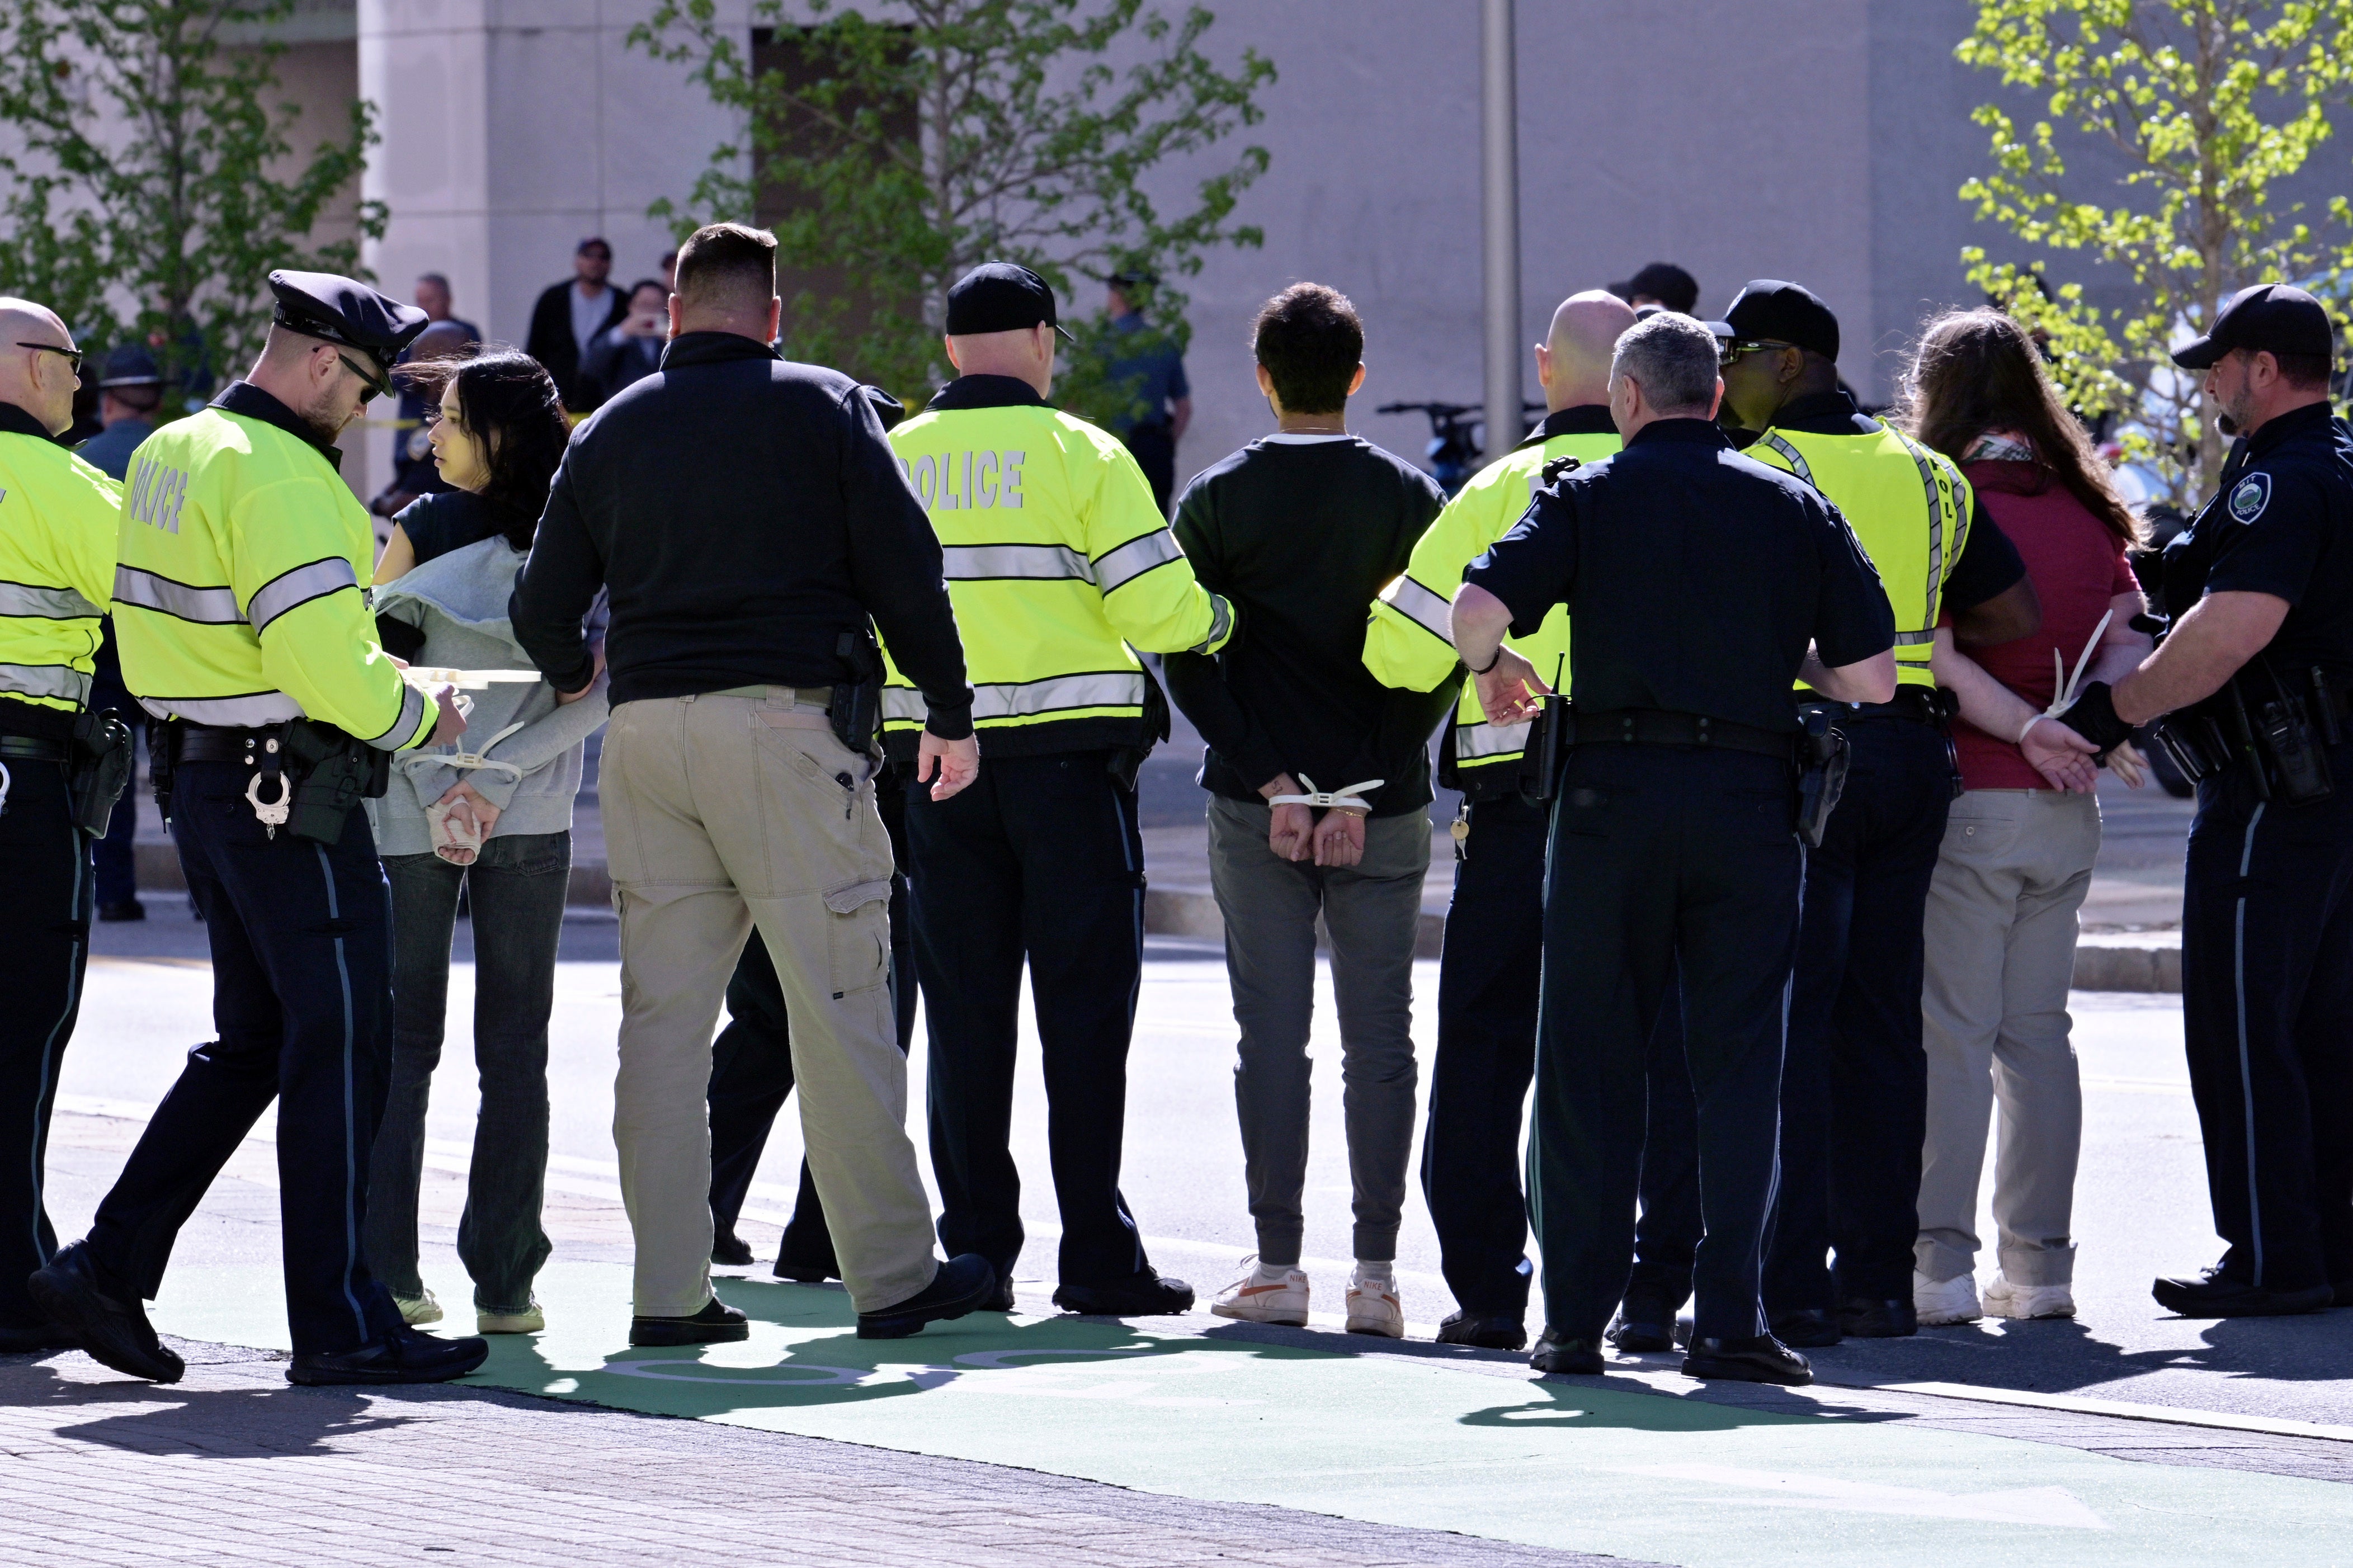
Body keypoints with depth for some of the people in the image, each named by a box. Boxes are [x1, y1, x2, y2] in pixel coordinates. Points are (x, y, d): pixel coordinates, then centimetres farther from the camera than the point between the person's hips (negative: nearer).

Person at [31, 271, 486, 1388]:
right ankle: (339, 1323, -2)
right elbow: (329, 659, -24)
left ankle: (110, 1265, 12)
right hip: (290, 792, -10)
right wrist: (419, 716, -6)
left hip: (201, 778, 10)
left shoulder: (171, 453, 12)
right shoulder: (280, 476, -18)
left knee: (254, 1039, 16)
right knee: (339, 1041, -4)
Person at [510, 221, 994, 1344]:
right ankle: (893, 1274, 2)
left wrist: (575, 677, 33)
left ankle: (669, 1290, 3)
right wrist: (950, 713, 7)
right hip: (786, 721, -4)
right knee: (839, 1007, -1)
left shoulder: (612, 431, 12)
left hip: (647, 733, 4)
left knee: (661, 1013, 5)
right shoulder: (822, 409, 2)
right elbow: (903, 569, -3)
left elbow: (541, 609, 11)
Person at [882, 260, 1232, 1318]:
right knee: (1083, 1008, 0)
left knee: (964, 1011, 8)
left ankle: (975, 1246, 7)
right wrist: (1218, 623, 10)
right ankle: (1095, 1254, -3)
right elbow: (1158, 606, -10)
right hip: (1070, 757, -3)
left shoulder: (894, 460, 6)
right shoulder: (1082, 454, -5)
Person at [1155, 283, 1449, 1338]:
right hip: (1385, 808, 1)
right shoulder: (1410, 499, 2)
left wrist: (1268, 778, -7)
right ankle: (1376, 1268, -1)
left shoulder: (1219, 500, 0)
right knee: (1380, 1038, 4)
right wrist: (1371, 787, -4)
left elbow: (1188, 659, -5)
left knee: (1272, 1035, 3)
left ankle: (1277, 1264, 2)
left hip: (1256, 810, -1)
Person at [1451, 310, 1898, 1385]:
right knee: (1737, 1065, 3)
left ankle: (1577, 1320, 7)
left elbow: (1478, 609, -11)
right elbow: (1873, 679, 2)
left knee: (1591, 1063, 7)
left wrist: (1494, 670, 11)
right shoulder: (1794, 508, 8)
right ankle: (1729, 1319, -4)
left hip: (1616, 792, -1)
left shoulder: (1588, 497, 3)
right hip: (1750, 800, 1)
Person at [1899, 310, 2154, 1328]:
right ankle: (2040, 1264, 12)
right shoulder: (2091, 510, 10)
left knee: (1951, 1034, -3)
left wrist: (2024, 730, -11)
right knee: (2038, 1032, 11)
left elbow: (1929, 652, -16)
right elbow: (2127, 649, 5)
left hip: (1969, 799, -5)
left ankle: (1940, 1264, -6)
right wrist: (2085, 734, -6)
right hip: (2065, 815, 5)